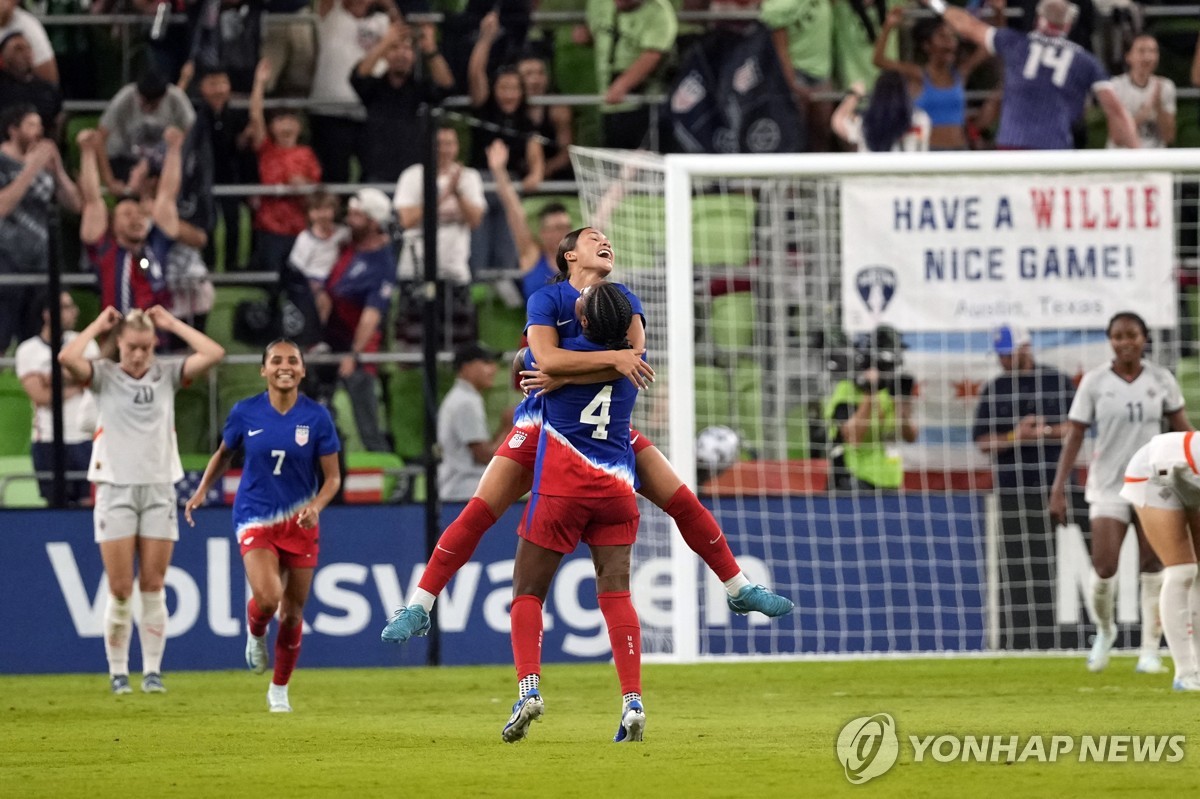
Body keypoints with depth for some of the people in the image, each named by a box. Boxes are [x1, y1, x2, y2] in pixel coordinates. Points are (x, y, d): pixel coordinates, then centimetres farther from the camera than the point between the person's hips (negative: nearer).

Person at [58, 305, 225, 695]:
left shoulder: (167, 374, 6)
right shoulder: (105, 375, 0)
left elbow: (213, 353, -7)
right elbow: (67, 358, -19)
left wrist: (172, 323, -1)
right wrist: (99, 324, -7)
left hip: (159, 491, 2)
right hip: (117, 489, -2)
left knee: (153, 588, 1)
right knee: (120, 591, -3)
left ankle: (153, 671, 6)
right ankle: (118, 673, 6)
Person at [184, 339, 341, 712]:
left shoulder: (316, 416, -6)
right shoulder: (246, 412, -5)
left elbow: (332, 477, -2)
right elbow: (224, 453, 14)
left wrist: (316, 506, -20)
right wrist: (202, 491, 3)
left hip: (299, 523, 1)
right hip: (256, 518, -1)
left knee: (292, 612, 7)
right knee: (267, 598, -24)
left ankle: (279, 689, 28)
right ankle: (255, 634, 14)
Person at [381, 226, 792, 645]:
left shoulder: (624, 302, 0)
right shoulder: (546, 300, -9)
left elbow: (635, 357, -19)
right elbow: (546, 358, -28)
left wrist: (564, 378, -27)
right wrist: (612, 358, -34)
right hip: (544, 423, -3)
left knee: (684, 503, -2)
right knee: (478, 512, -14)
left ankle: (738, 590, 15)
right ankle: (418, 606, -8)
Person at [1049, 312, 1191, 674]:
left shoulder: (1161, 379, 0)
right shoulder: (1095, 382, -4)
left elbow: (1183, 430, 6)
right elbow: (1074, 436, -4)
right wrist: (1058, 488, -9)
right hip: (1108, 486, -1)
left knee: (1153, 567, -3)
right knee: (1104, 568, -9)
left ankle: (1150, 651, 4)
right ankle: (1104, 631, 20)